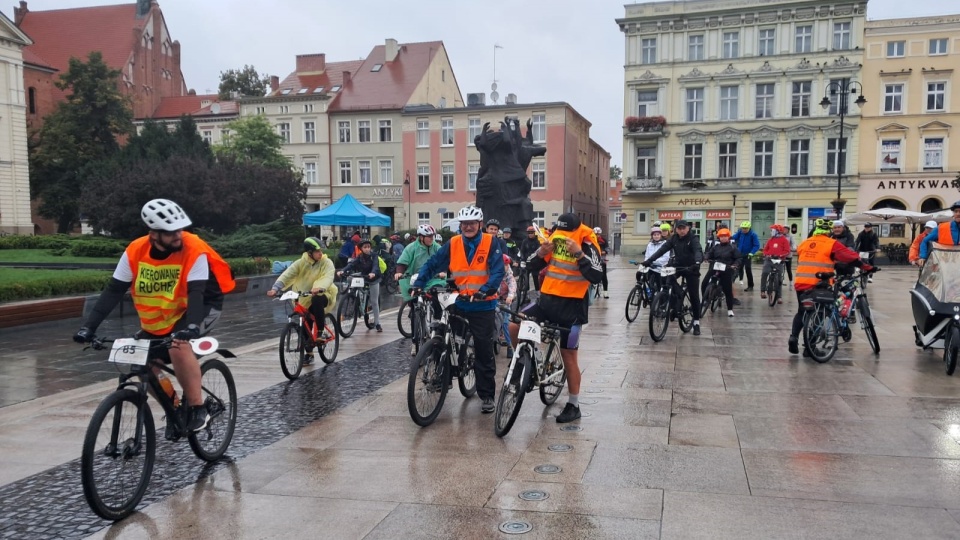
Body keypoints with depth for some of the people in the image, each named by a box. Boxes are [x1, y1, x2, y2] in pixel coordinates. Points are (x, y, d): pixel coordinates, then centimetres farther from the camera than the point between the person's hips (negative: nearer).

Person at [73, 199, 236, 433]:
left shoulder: (194, 250, -26)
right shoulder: (135, 251, -15)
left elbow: (196, 293, -34)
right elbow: (113, 290, -14)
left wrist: (192, 325, -50)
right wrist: (89, 326, -22)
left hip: (203, 306, -5)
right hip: (159, 317, 5)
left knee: (179, 346, -32)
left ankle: (197, 408, -17)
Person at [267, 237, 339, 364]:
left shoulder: (326, 262, -12)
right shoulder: (301, 263, -8)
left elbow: (328, 277, -30)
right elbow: (287, 275, -18)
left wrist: (320, 287, -51)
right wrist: (275, 288, -35)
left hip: (322, 295, -3)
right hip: (306, 298, 3)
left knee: (317, 301, -37)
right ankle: (309, 353, 22)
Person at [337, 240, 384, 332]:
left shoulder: (374, 256, -14)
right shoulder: (359, 257, -8)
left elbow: (375, 265, -32)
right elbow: (351, 264, -23)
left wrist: (373, 273, -54)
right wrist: (342, 271, -41)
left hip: (373, 279, -3)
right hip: (363, 279, 3)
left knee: (374, 302, -2)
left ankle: (377, 323, 3)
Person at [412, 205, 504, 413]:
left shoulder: (490, 243, -7)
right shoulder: (452, 244, 1)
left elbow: (497, 272, -17)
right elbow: (432, 264, -1)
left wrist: (484, 291, -33)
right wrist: (418, 284, -17)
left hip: (483, 306, -3)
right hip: (458, 304, 3)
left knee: (484, 353, 4)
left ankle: (487, 395, 14)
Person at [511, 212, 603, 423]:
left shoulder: (587, 245, -10)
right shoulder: (554, 238, 4)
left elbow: (596, 276, -23)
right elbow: (531, 266, 5)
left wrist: (578, 253, -30)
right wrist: (541, 252, -15)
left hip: (572, 305, -5)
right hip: (547, 299, 5)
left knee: (568, 354, 1)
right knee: (514, 326, -13)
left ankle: (574, 405, 13)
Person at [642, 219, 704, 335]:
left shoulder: (693, 238, -14)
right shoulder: (673, 239, -2)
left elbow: (698, 251, -31)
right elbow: (662, 249, -11)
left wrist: (697, 263, -53)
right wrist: (648, 260, -24)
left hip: (691, 269, -4)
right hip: (678, 266, 4)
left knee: (694, 296, -3)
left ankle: (696, 322, 6)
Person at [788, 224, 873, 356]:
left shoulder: (804, 243, 13)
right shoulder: (831, 244, -3)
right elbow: (851, 256, -8)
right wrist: (866, 267, -3)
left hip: (800, 283, 5)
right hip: (818, 286, -5)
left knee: (801, 312, 22)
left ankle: (794, 336, 4)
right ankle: (809, 347, 8)